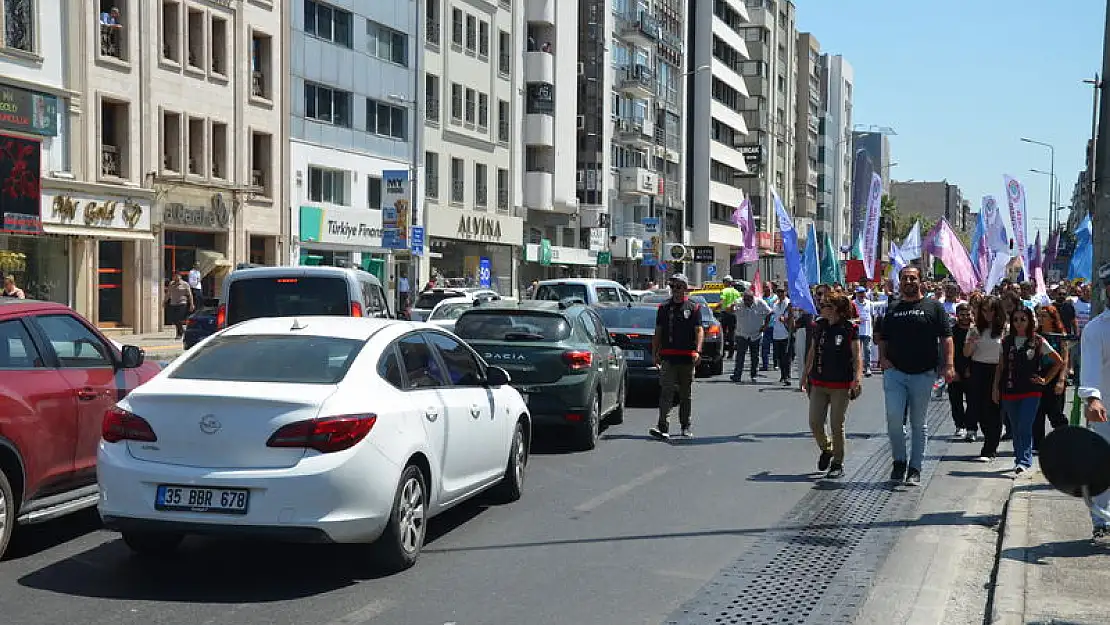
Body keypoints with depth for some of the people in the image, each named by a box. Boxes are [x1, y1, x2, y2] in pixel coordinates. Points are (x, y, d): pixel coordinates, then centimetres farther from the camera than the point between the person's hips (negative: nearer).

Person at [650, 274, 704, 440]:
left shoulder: (693, 308, 4)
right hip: (668, 356, 0)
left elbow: (699, 331, -2)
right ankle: (663, 427, -19)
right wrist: (654, 353, 6)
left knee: (686, 394, 10)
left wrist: (697, 351, -16)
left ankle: (685, 426, 23)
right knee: (666, 391, -12)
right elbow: (658, 333, 12)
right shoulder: (664, 308, 10)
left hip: (687, 357, 0)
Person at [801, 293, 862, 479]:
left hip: (841, 385, -5)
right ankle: (826, 449, 29)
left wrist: (856, 378, -19)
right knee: (815, 423, 1)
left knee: (837, 425, 1)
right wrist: (805, 375, 19)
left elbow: (857, 357, -7)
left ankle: (838, 464, 14)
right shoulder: (819, 326, 7)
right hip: (818, 383, 5)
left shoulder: (849, 329, -7)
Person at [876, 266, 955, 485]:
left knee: (918, 423, 5)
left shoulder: (933, 307, 5)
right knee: (893, 417, -12)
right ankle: (899, 460, 7)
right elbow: (883, 338, 20)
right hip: (895, 372, 2)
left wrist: (948, 364, -10)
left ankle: (915, 468, 13)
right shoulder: (892, 309, 14)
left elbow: (946, 336, 1)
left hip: (923, 374, -1)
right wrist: (882, 358, 2)